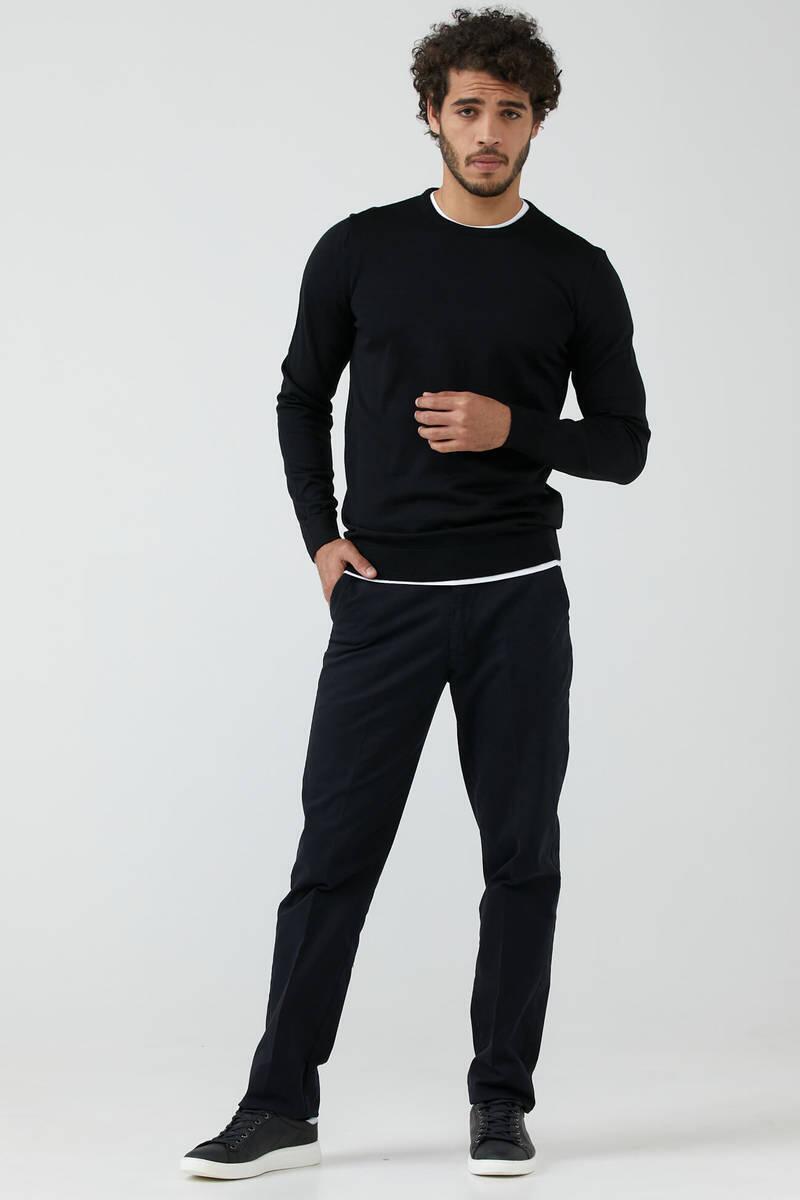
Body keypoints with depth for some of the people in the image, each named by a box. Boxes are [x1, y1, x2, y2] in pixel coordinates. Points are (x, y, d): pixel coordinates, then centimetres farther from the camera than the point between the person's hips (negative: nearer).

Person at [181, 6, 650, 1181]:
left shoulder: (576, 273, 2)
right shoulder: (361, 250, 2)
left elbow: (623, 443, 4)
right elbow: (303, 400, 12)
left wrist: (514, 428, -14)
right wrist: (320, 536, 0)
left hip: (517, 600, 1)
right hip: (383, 599, 0)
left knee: (522, 856, 4)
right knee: (334, 852, 1)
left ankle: (501, 1101, 17)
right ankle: (282, 1104, 10)